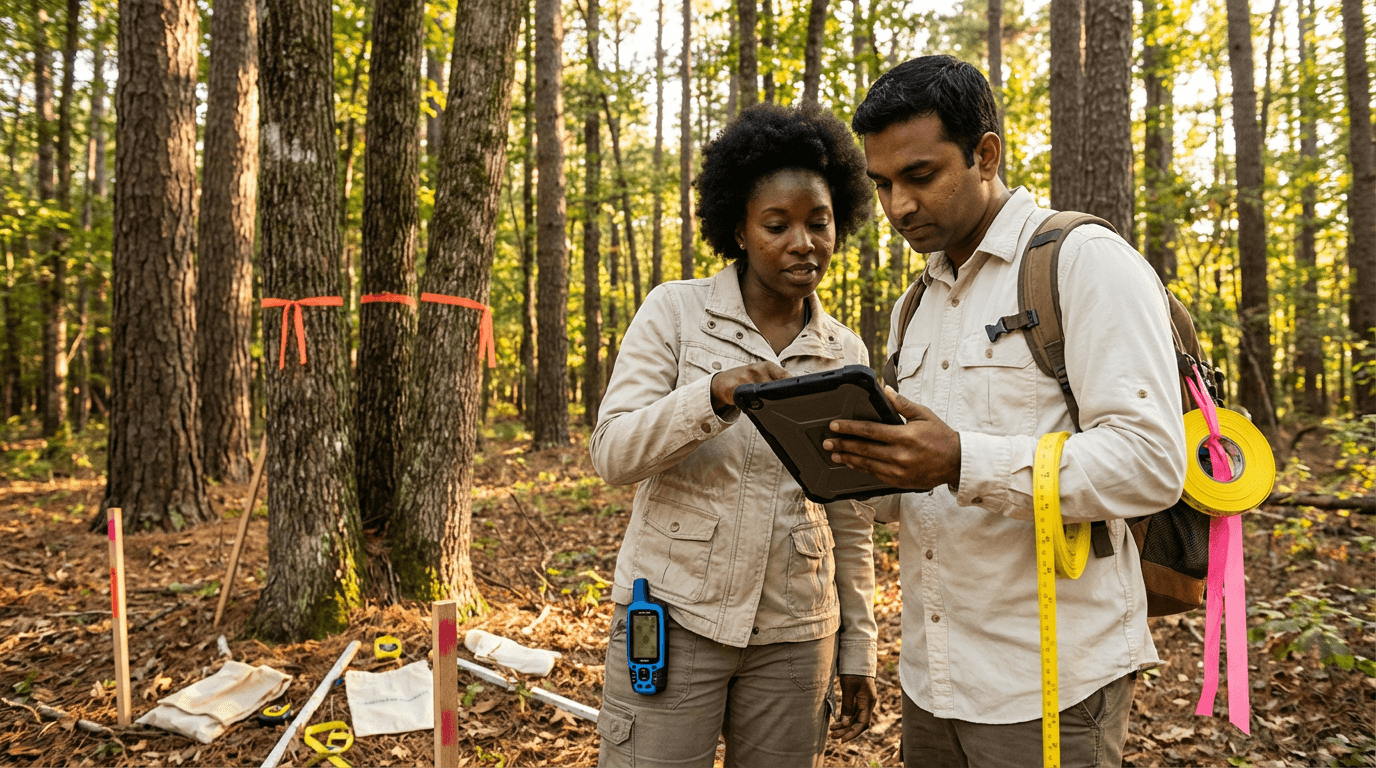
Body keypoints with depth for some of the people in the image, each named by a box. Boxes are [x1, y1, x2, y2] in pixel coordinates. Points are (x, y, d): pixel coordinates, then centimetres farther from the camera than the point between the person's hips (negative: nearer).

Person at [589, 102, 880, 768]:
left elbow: (850, 518, 11)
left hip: (794, 636, 3)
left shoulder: (847, 354, 6)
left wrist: (857, 652, 11)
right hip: (675, 616, -3)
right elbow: (613, 454, -13)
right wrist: (715, 394, -29)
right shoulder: (676, 311, -4)